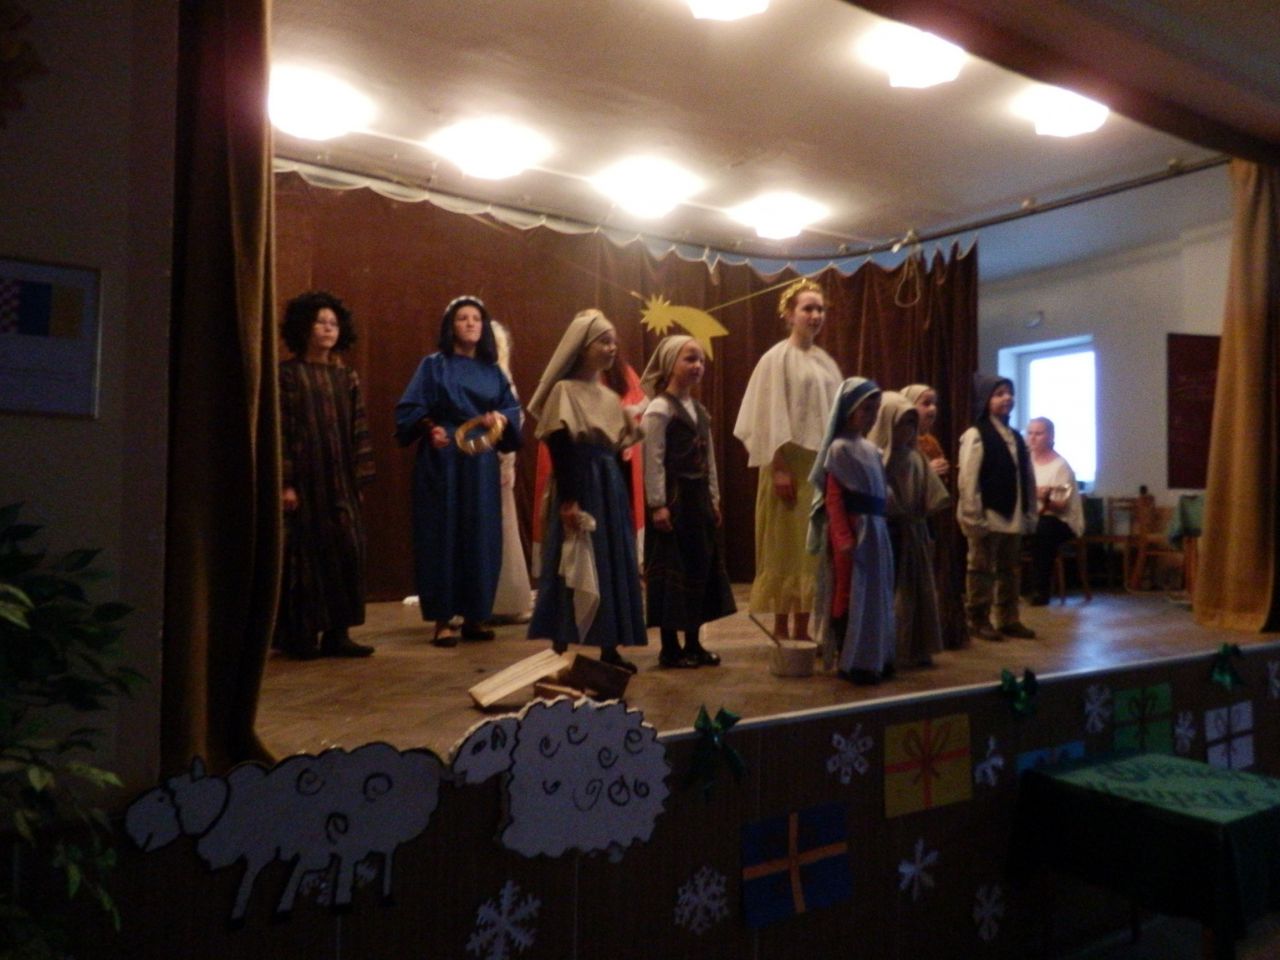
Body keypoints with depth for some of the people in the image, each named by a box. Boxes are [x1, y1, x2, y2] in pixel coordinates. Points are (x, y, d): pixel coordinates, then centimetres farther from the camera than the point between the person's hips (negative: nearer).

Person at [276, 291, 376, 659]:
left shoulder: (346, 377, 11)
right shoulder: (287, 374, -4)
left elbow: (358, 431, 10)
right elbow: (278, 431, -9)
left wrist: (360, 480, 5)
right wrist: (284, 482, -15)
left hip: (340, 483, 5)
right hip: (303, 481, -4)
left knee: (345, 552, 2)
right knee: (304, 555, 0)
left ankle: (337, 632, 10)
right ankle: (299, 635, 10)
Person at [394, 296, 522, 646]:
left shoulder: (493, 371, 14)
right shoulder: (433, 365, 3)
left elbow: (513, 409, 11)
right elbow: (410, 408, -3)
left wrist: (501, 419, -11)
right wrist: (430, 428, -21)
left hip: (482, 463, 4)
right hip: (442, 462, -4)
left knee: (481, 537, 4)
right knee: (443, 535, -4)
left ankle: (474, 616, 13)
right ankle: (442, 619, 2)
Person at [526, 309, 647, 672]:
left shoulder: (610, 396, 16)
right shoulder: (564, 390, -6)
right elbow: (559, 450, -14)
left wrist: (622, 495, 13)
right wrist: (568, 502, -20)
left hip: (611, 489, 8)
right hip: (579, 489, -7)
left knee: (614, 567, 8)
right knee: (574, 569, -5)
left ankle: (610, 650, 16)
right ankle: (561, 652, 4)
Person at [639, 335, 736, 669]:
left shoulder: (701, 411, 15)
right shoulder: (658, 409, -10)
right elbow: (653, 460, -15)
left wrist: (714, 498, 13)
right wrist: (658, 504, -19)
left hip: (698, 498, 8)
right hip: (673, 498, -8)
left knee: (701, 566, 10)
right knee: (671, 570, -2)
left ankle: (693, 644, 21)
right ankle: (670, 648, 8)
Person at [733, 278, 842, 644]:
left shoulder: (826, 362, 13)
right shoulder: (777, 358, -5)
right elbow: (772, 417, -10)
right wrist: (779, 467, -17)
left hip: (823, 465, 6)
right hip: (792, 464, -6)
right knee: (787, 545, -1)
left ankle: (802, 627, 14)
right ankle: (781, 626, 8)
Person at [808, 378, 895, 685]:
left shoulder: (870, 449, 14)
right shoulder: (840, 448, -9)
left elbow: (880, 494, 15)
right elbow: (834, 498, -14)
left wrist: (878, 528, 7)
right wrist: (844, 538, -20)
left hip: (875, 530, 8)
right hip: (852, 529, -8)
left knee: (875, 595, 12)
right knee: (851, 596, -1)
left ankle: (873, 659, 22)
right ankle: (851, 663, 6)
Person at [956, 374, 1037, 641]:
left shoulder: (1016, 437, 13)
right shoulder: (975, 435, -9)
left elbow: (1028, 479, 14)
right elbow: (968, 481, -14)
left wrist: (1030, 514, 9)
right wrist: (973, 517, -18)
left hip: (1013, 518, 7)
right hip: (987, 517, -7)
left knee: (1009, 571, 13)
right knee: (981, 570, 2)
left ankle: (1009, 619, 22)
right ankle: (978, 620, 10)